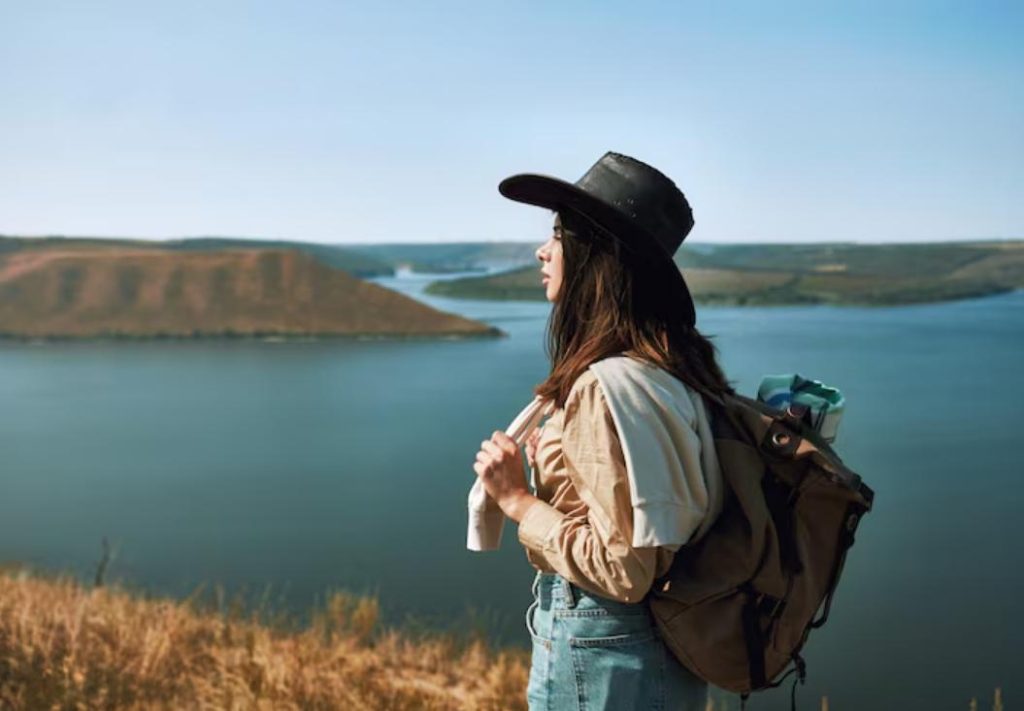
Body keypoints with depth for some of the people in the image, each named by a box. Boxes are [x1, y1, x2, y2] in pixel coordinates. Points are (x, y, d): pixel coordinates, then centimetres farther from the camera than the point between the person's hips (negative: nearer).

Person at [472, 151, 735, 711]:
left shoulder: (607, 386, -26)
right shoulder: (672, 364, 2)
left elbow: (623, 571, -25)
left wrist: (518, 500, -17)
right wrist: (554, 462, 11)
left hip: (601, 651, -9)